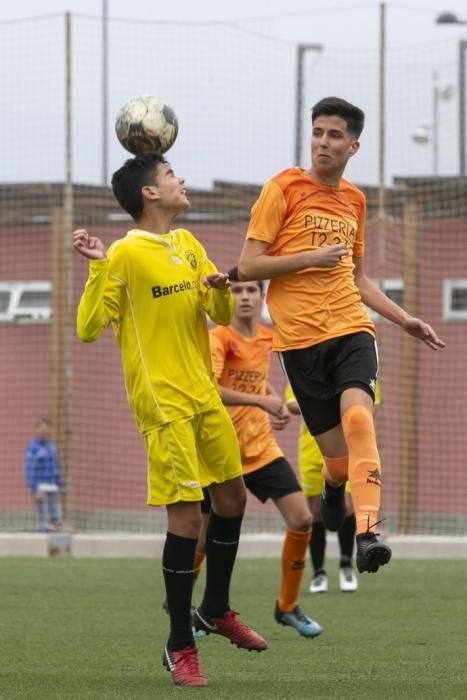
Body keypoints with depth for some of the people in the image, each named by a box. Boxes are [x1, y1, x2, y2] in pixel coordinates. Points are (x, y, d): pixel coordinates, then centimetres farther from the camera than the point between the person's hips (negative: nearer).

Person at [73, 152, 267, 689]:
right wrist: (97, 269, -27)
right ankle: (180, 646, 0)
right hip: (163, 402, -8)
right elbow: (88, 329, -15)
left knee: (232, 497, 15)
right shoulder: (126, 254, -12)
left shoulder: (187, 245, 10)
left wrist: (220, 288, -7)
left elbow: (222, 316, 15)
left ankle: (216, 610, 35)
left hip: (203, 394, 8)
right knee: (185, 514, -9)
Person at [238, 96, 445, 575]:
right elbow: (248, 267, -4)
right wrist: (311, 258, -14)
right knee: (339, 458, -3)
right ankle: (332, 491, 35)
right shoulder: (283, 189, 0)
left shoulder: (354, 199, 16)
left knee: (357, 416, -27)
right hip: (300, 336, -3)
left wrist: (404, 320, 20)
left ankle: (366, 532, -35)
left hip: (351, 328, 3)